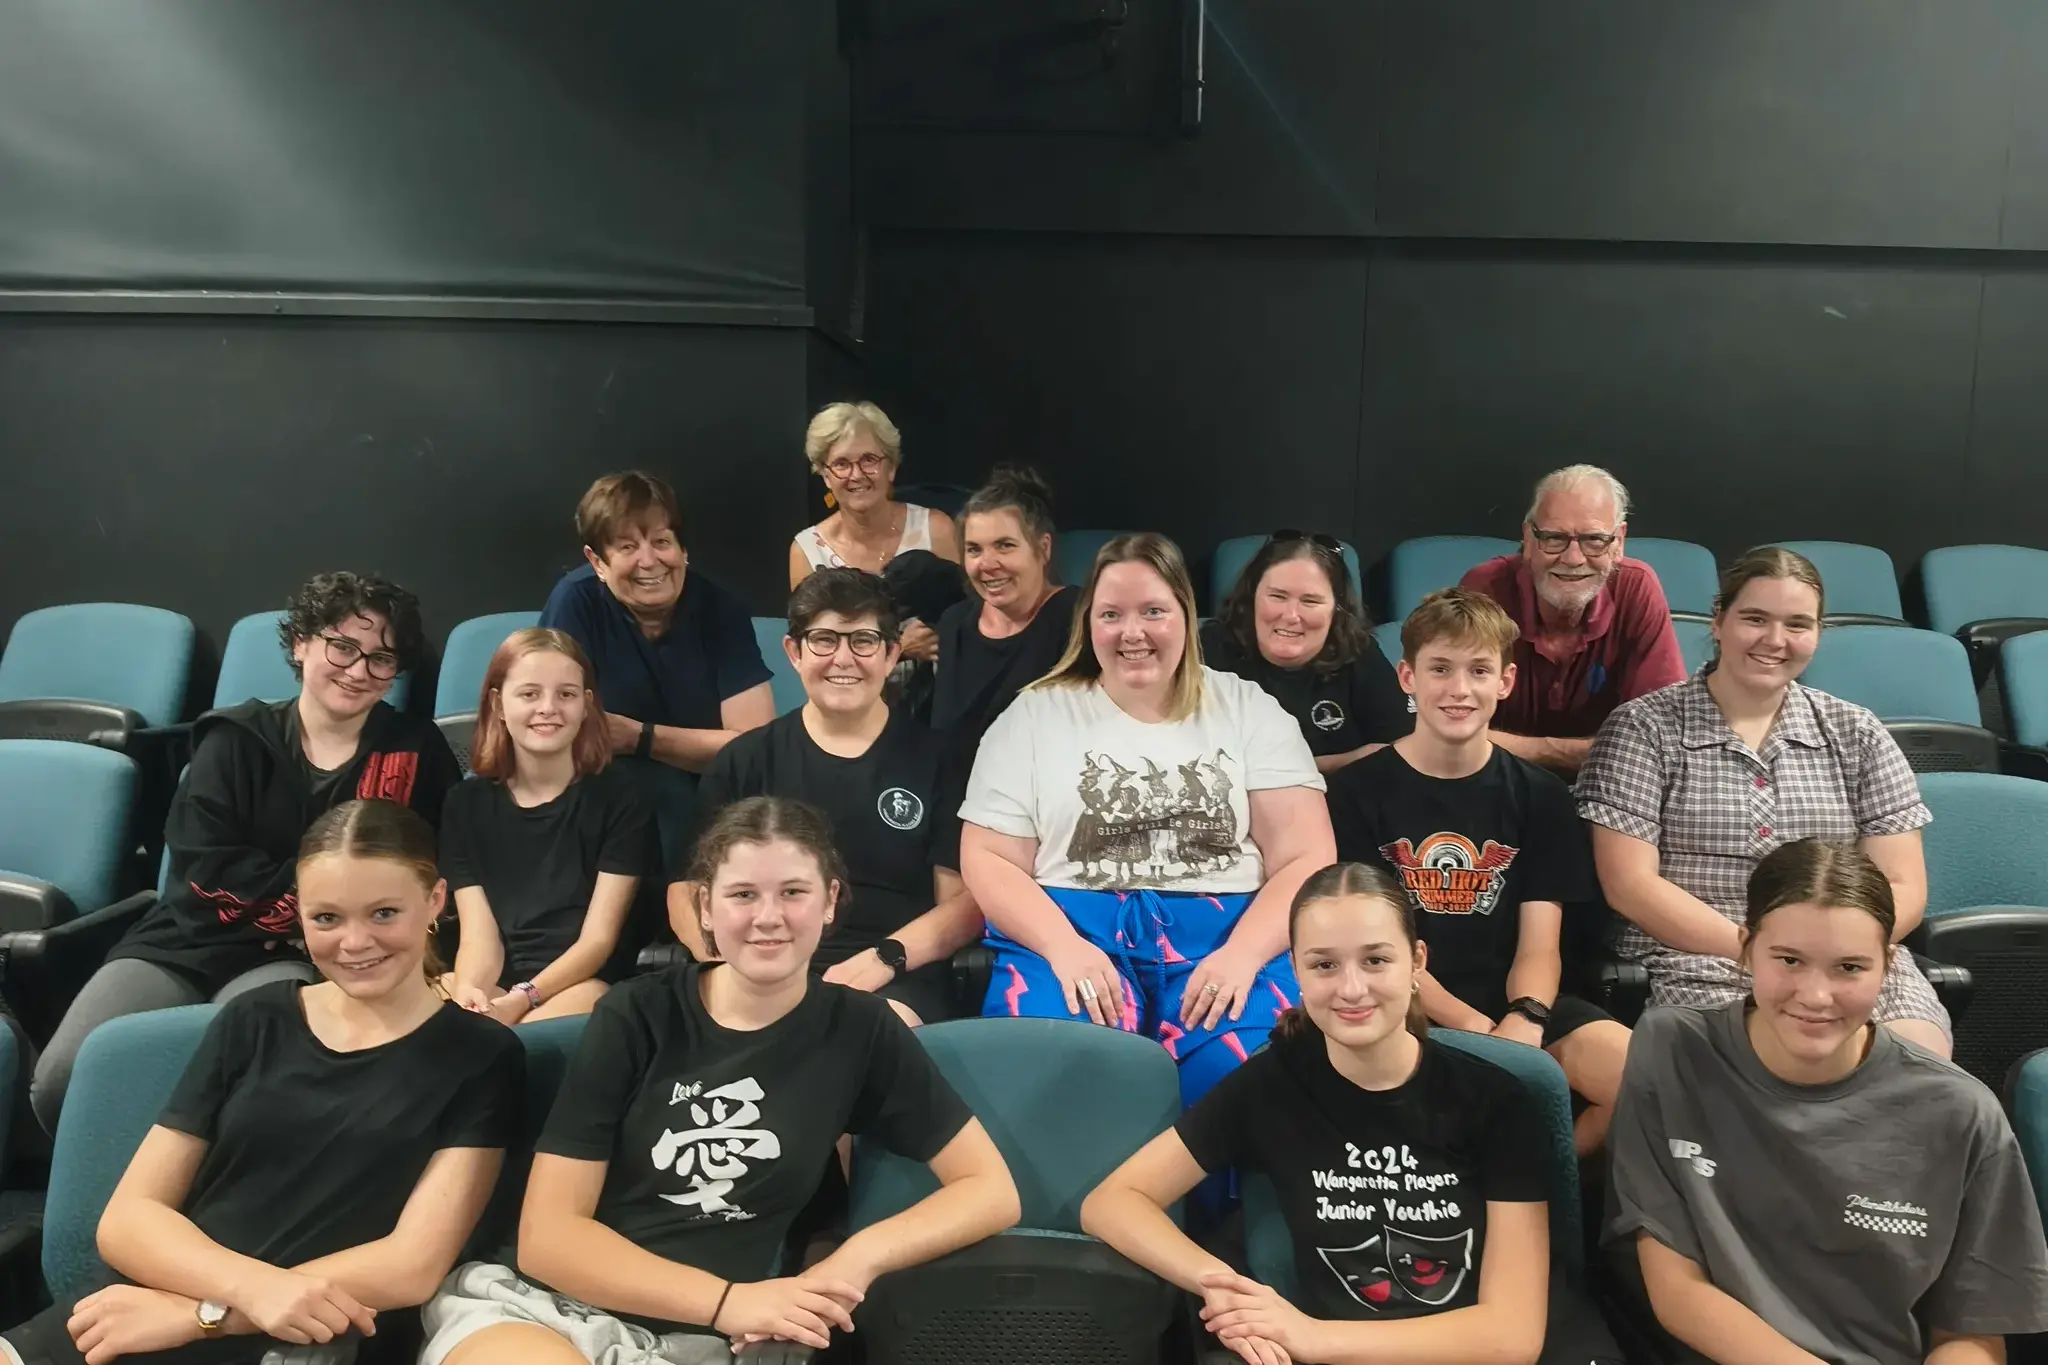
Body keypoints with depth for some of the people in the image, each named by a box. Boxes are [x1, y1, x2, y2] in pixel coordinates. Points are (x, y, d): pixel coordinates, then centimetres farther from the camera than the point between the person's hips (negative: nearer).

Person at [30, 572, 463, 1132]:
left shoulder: (416, 752, 3)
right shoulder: (235, 740, 5)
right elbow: (206, 866, -6)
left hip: (302, 962, -2)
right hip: (186, 943, 3)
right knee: (60, 1080, -17)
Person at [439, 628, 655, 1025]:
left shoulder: (620, 798, 2)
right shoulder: (465, 803, 11)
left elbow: (598, 938, -4)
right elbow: (479, 933, 1)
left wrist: (523, 999, -21)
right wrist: (469, 992, -23)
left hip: (585, 985, -3)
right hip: (497, 982, 3)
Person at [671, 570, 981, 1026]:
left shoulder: (933, 759, 7)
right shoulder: (745, 760, 12)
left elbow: (969, 898, 4)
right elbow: (688, 890, 12)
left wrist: (885, 958, -12)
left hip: (895, 984, -2)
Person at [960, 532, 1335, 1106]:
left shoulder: (1249, 710, 11)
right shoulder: (1034, 715, 11)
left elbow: (1306, 856, 4)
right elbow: (988, 860, 4)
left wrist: (1243, 953, -15)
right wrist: (1064, 948, -14)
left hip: (1225, 932, 1)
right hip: (1070, 930, 0)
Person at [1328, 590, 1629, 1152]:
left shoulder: (1541, 795, 10)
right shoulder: (1357, 790, 2)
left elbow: (1539, 947, 2)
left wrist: (1523, 1022, -20)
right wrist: (1471, 1026, -17)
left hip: (1515, 1006, 3)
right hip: (1404, 1013, -3)